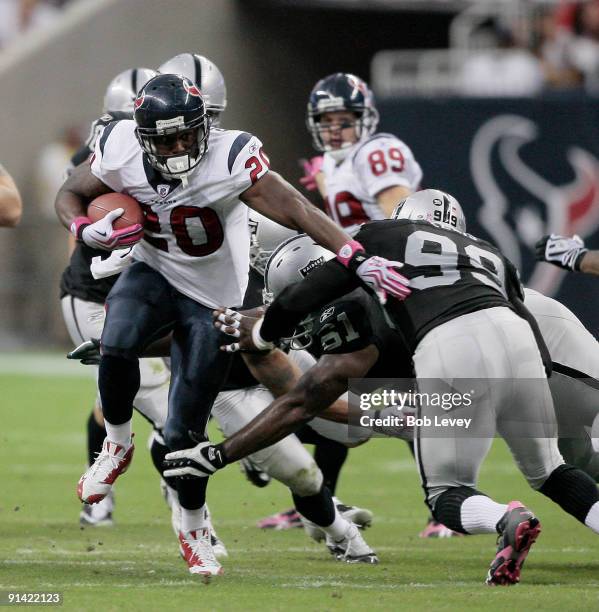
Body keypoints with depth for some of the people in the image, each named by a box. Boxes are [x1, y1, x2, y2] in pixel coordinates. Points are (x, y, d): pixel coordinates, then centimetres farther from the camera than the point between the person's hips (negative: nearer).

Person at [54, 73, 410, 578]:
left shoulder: (230, 158, -26)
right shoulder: (120, 152, -15)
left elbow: (297, 211, -29)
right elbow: (70, 195, 3)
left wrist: (358, 260, -38)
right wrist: (88, 232, -20)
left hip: (214, 302, -2)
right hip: (154, 275, 2)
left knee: (184, 430, -3)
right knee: (117, 346, -33)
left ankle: (193, 531, 25)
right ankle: (118, 446, -3)